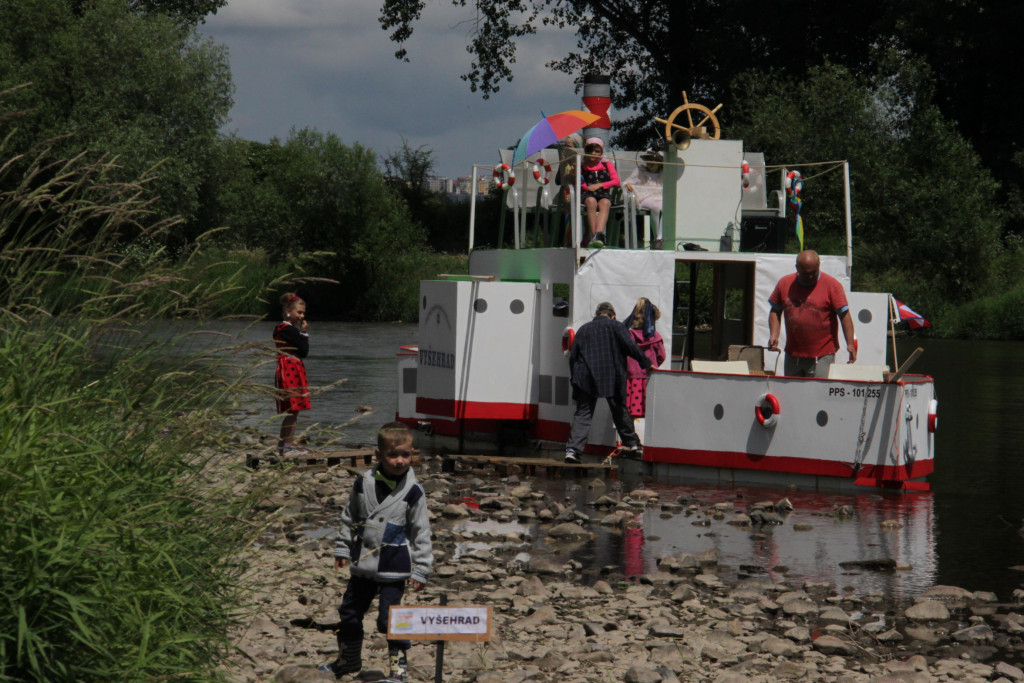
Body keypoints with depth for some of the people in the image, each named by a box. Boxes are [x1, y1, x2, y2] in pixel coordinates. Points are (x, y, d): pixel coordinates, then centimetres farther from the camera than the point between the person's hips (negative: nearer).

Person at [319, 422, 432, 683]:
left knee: (389, 619, -6)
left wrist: (420, 570, -7)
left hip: (394, 569, -5)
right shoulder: (363, 483, -1)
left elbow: (421, 532, -6)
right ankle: (348, 659, 35)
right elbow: (349, 518, 13)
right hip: (363, 565, 5)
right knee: (349, 614, 16)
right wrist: (343, 549, 13)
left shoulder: (413, 491, -10)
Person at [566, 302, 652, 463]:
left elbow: (572, 356, 13)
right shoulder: (616, 327, 4)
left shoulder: (583, 329, 13)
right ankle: (632, 445, 22)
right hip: (612, 378, -1)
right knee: (620, 412, 13)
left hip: (586, 379, 1)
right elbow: (631, 348, -5)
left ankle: (573, 448, -16)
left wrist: (575, 377, 19)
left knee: (582, 414, -1)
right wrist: (646, 363, 5)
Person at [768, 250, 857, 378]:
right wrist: (774, 335, 2)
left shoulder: (832, 285, -3)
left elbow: (844, 315, -5)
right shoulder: (784, 283, 7)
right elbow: (775, 312, 17)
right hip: (792, 356, 4)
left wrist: (850, 343, -13)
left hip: (822, 356, -4)